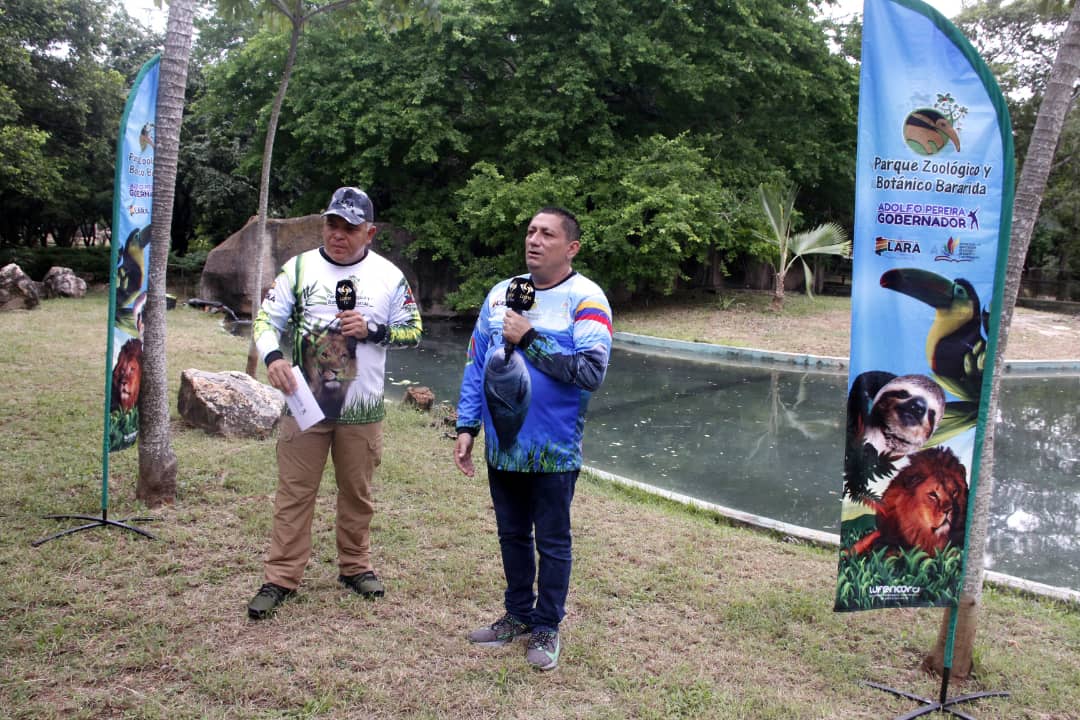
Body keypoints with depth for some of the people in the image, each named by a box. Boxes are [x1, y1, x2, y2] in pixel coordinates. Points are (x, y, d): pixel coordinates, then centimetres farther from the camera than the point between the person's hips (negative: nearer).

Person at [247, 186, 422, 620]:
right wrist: (273, 357, -21)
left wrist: (372, 330, -15)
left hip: (361, 409, 0)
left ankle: (355, 566, 31)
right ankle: (281, 577, 16)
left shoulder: (388, 275, 0)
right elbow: (267, 318, -1)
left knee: (357, 492, 13)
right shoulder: (300, 266, 1)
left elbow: (413, 331, 3)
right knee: (294, 491, 4)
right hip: (304, 401, 0)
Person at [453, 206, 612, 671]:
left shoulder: (586, 300, -11)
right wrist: (466, 427, 5)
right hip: (502, 446, 5)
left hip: (553, 451, -5)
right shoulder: (500, 294, 6)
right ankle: (518, 615, 37)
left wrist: (530, 340, -20)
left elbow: (592, 371, -22)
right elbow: (476, 365, 10)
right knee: (512, 536, 19)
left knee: (552, 543, 10)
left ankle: (546, 627, 27)